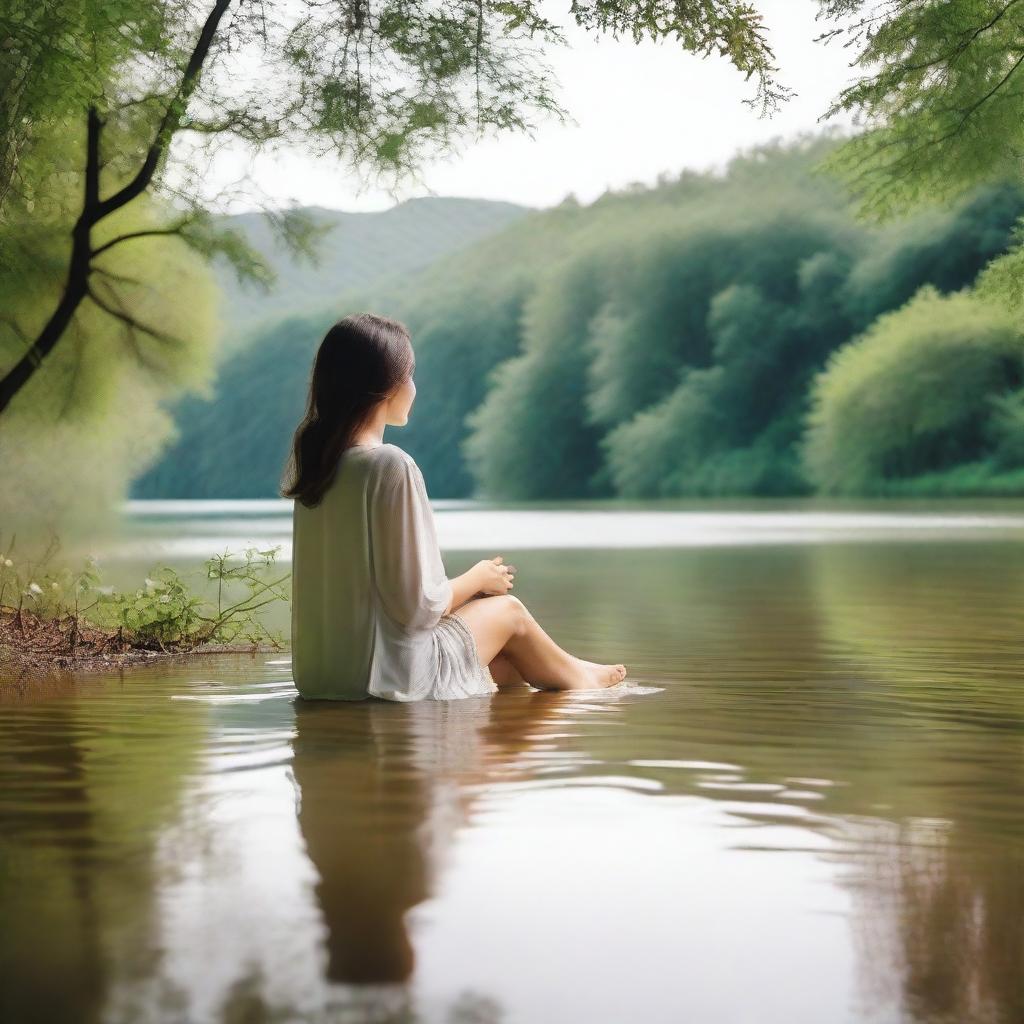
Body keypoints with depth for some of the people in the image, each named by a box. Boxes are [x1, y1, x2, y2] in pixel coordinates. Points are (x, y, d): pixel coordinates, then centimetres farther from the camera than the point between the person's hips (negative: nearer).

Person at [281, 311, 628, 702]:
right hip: (390, 676, -7)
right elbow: (418, 607, -20)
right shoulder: (392, 466, -19)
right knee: (508, 609, 20)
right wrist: (479, 577, 0)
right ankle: (573, 676, 46)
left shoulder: (314, 461, 4)